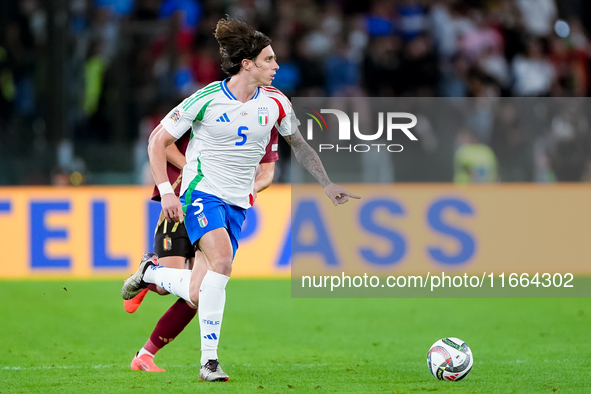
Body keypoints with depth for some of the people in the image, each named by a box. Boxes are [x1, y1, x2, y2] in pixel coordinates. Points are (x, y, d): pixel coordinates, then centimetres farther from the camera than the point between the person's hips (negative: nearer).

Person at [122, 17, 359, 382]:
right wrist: (167, 191, -12)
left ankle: (150, 273, 28)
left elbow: (299, 144, 17)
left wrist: (327, 184, 10)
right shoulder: (207, 99, -11)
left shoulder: (275, 101, 0)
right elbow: (159, 140, -3)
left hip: (238, 202, 5)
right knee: (222, 261, -30)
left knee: (198, 293, -3)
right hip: (202, 191, -5)